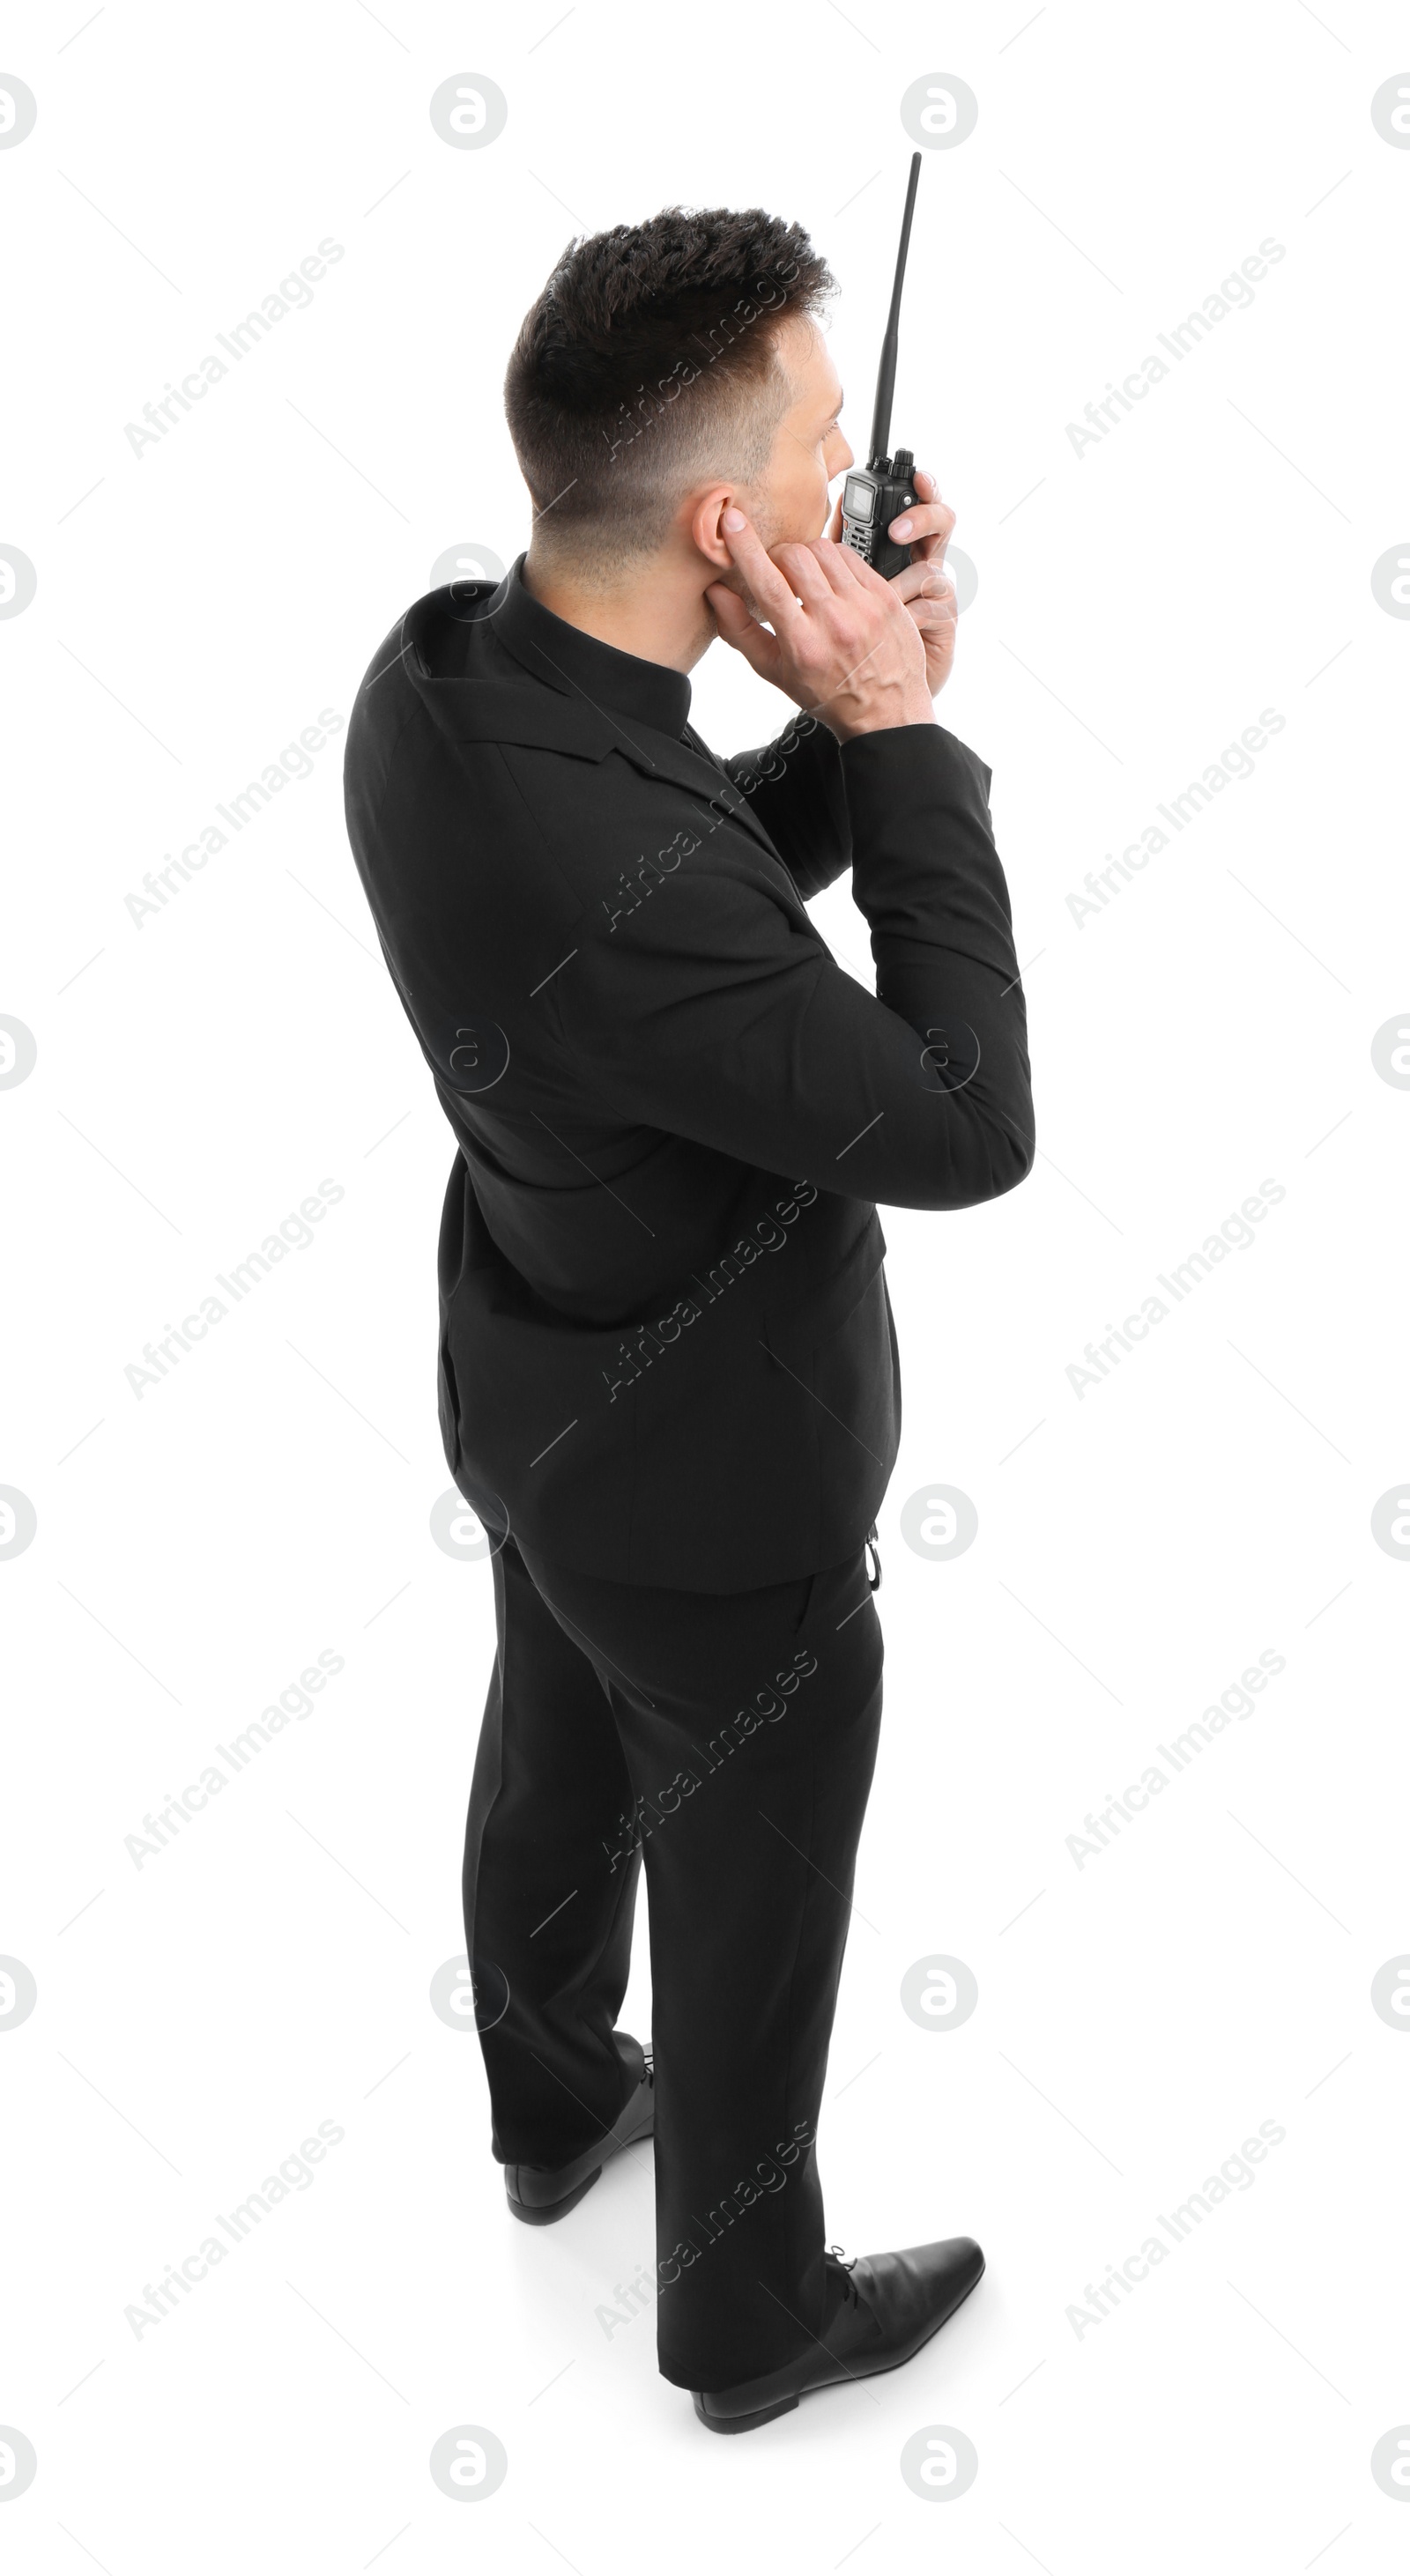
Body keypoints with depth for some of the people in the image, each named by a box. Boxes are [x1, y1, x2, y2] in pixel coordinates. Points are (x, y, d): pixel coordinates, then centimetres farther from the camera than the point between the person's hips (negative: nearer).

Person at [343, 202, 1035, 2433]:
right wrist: (903, 735, -27)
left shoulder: (435, 668, -14)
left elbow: (730, 869, 3)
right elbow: (968, 1131, -29)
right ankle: (752, 2321, 43)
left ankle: (555, 2112, 59)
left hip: (537, 1392, 8)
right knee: (752, 1901, 16)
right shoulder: (610, 896, -42)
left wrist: (866, 720, -15)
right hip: (714, 1490, -8)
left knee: (557, 1765, 30)